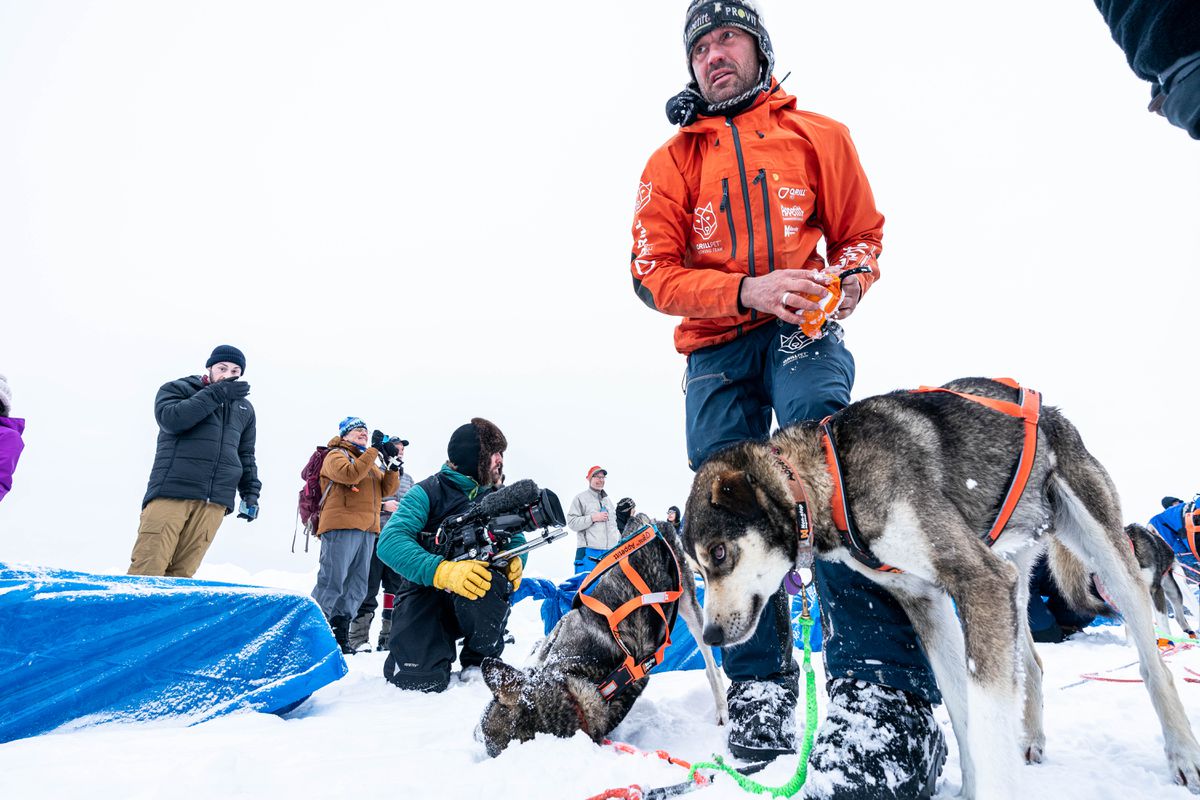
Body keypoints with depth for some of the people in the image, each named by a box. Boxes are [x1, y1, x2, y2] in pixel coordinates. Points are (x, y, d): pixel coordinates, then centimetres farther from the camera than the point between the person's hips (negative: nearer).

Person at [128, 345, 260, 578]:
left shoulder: (245, 409, 22)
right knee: (147, 569, -10)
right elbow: (170, 418, -13)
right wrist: (216, 394, -12)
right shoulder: (178, 389, 9)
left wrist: (251, 493, 16)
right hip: (172, 491, -3)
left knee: (181, 572, -4)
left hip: (214, 502, 3)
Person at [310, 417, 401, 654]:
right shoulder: (336, 455, 3)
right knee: (332, 582, -10)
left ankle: (339, 634, 15)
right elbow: (349, 474, -19)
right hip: (341, 527, -8)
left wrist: (393, 467, 0)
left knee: (356, 587, 8)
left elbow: (386, 489, 16)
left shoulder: (369, 461, 25)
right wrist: (374, 451, -16)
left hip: (366, 530, 8)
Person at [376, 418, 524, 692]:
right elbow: (390, 542, -22)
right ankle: (441, 643, 14)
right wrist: (442, 571, -39)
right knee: (420, 678, -25)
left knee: (490, 580, -34)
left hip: (473, 597, 3)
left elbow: (517, 539, 11)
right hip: (425, 590, -2)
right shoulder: (429, 491, -9)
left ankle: (481, 659, -5)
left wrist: (516, 561, -16)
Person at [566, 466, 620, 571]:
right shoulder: (581, 498, 3)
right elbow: (572, 523, -6)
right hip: (589, 551, -6)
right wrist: (592, 518, -12)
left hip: (610, 551, 6)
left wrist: (619, 541, 17)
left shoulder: (607, 500, 24)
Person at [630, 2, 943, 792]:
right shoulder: (670, 162, 14)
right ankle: (761, 684, 14)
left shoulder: (819, 134, 15)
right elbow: (654, 273, 2)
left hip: (802, 330, -2)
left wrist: (853, 277, -7)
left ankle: (885, 694, -26)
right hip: (715, 347, 2)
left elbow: (863, 233, 19)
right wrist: (747, 290, -15)